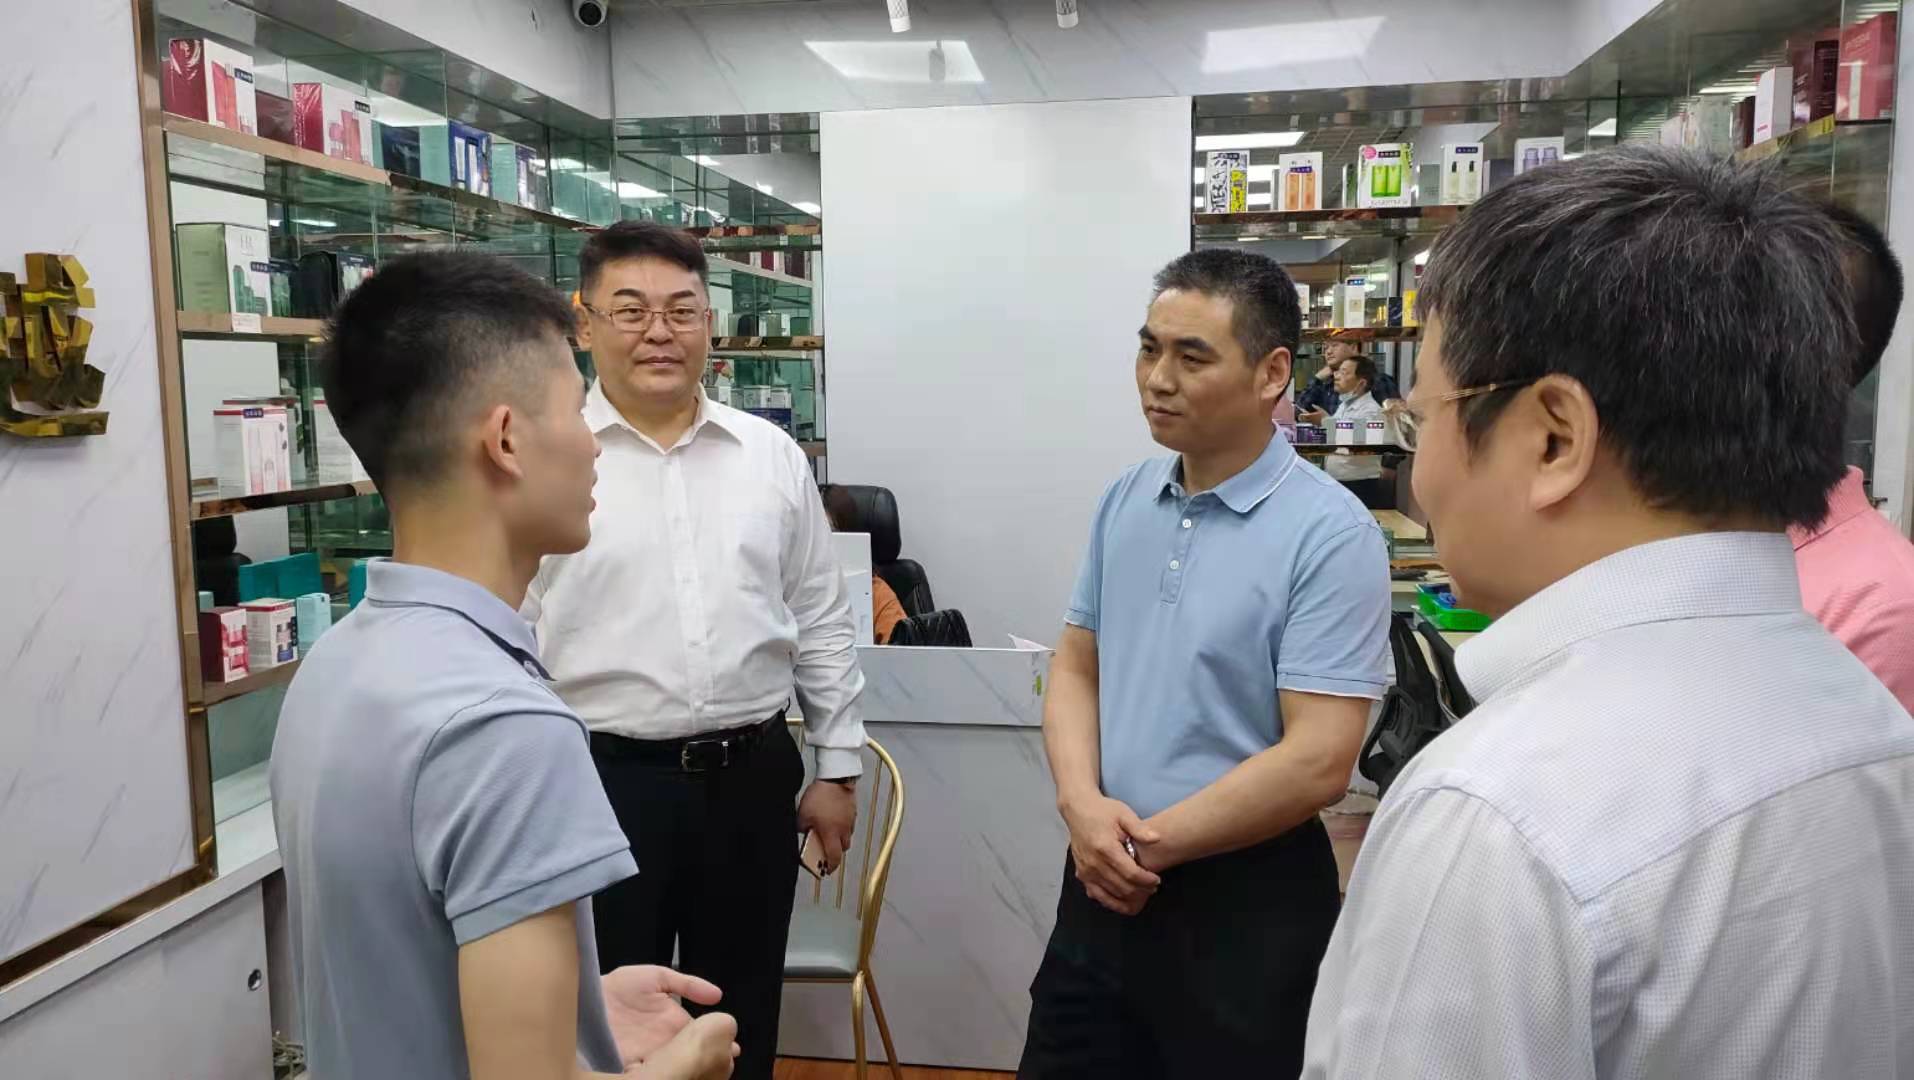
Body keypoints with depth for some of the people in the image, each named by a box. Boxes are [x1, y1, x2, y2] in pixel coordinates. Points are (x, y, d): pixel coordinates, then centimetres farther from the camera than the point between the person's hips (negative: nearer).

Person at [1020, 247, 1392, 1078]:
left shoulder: (1331, 535, -16)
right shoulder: (1124, 501, 3)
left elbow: (1317, 761, -20)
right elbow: (1077, 667, 8)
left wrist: (1152, 844, -13)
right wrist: (1083, 806, -10)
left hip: (1246, 901, -5)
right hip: (1105, 883, 6)